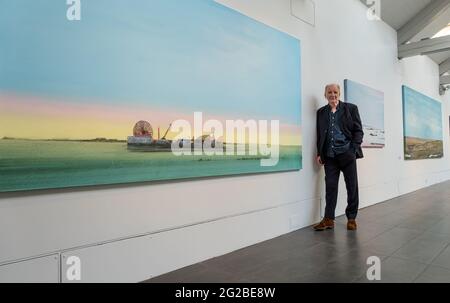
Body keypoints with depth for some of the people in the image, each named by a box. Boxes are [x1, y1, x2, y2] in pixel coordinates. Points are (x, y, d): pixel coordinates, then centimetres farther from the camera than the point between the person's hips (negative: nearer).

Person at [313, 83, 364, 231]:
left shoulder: (350, 108, 3)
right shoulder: (321, 112, 11)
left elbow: (358, 130, 1)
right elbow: (320, 134, 12)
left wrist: (354, 150, -10)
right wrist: (319, 153, 4)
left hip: (347, 154, -2)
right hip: (329, 156, 2)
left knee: (352, 187, 5)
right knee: (330, 187, 2)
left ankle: (351, 218, 18)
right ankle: (328, 219, 7)